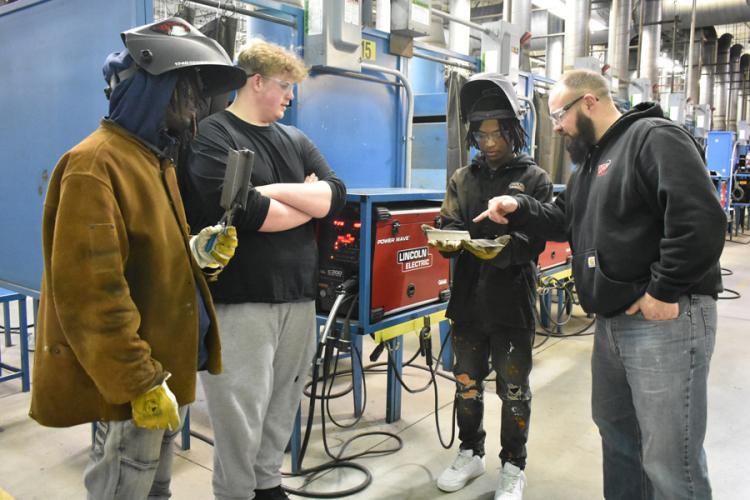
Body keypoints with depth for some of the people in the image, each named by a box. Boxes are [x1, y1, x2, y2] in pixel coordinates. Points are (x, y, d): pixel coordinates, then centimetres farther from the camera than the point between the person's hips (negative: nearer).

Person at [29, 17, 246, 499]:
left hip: (166, 370, 9)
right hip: (132, 384, -9)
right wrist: (139, 383, -22)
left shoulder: (156, 161, 13)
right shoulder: (95, 165, -18)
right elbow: (90, 291, -24)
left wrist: (197, 250, -1)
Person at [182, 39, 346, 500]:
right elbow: (241, 211, -19)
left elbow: (336, 194, 3)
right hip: (240, 299, -6)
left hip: (299, 296, 6)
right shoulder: (212, 134, -5)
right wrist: (309, 202, -3)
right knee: (242, 418, 0)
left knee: (282, 407, 14)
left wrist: (275, 190, -12)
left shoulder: (296, 140, 16)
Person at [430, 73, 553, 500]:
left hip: (513, 303, -3)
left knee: (514, 391, 9)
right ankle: (471, 453, 36)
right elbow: (449, 224, 4)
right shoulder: (462, 179, 10)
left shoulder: (534, 179, -1)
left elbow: (536, 240, -10)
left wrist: (503, 248, -29)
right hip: (469, 300, 4)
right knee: (467, 383, 16)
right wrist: (445, 241, -19)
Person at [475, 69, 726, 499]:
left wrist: (664, 290, -22)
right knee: (615, 427, 23)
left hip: (665, 318, -10)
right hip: (614, 320, 10)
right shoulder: (592, 159, 18)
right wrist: (519, 209, 5)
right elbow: (565, 219, 22)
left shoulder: (655, 138, -13)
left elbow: (702, 219, -23)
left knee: (669, 458, -2)